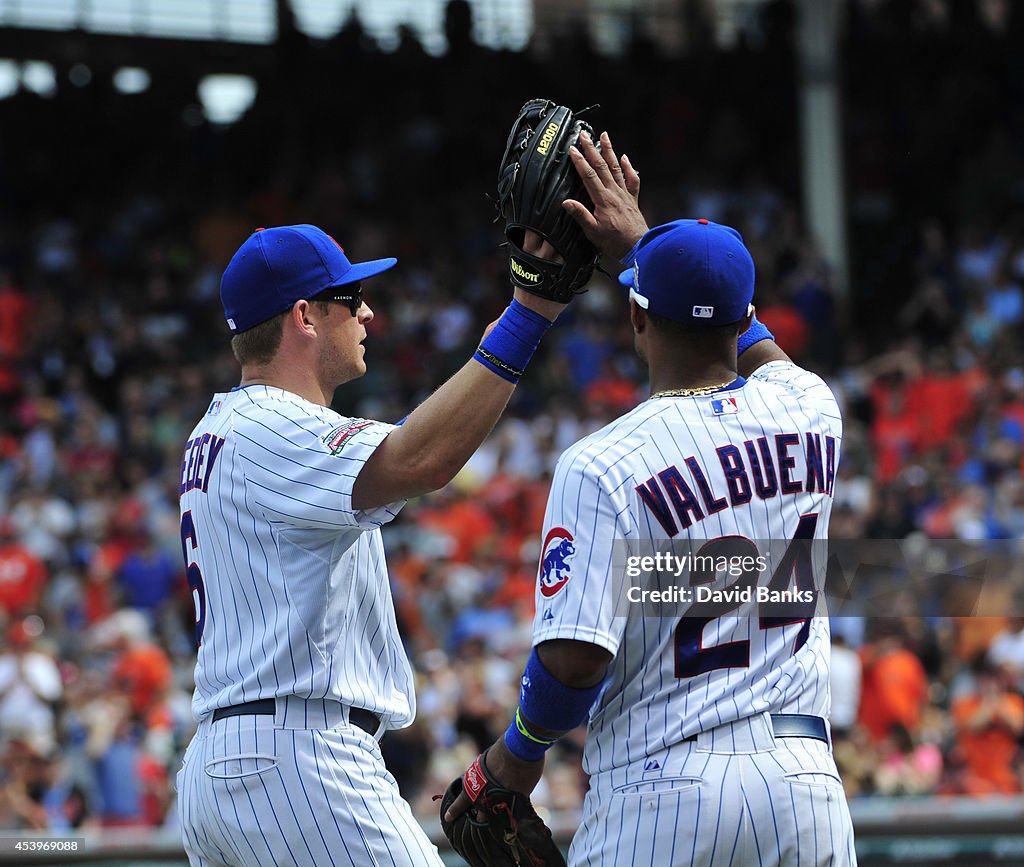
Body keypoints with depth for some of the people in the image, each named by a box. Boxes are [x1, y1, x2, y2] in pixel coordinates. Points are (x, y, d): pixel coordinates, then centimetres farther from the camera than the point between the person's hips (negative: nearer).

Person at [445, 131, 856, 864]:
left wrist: (519, 750, 4)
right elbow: (740, 327, 29)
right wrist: (641, 242, 36)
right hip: (804, 777, 4)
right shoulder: (809, 413, 5)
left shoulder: (601, 467, -10)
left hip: (662, 790, -4)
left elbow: (576, 658, -15)